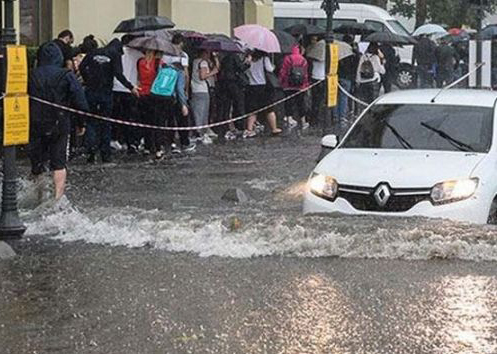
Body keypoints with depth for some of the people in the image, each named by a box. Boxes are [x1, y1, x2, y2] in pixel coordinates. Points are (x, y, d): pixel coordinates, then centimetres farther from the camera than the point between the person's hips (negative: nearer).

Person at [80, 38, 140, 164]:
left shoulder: (94, 53, 9)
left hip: (91, 91, 2)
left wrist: (88, 81, 14)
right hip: (105, 92, -2)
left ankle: (91, 149, -12)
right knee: (105, 123, 8)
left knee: (92, 121, 9)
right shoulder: (115, 54, -2)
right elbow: (118, 74, -13)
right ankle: (105, 154, 9)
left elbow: (82, 67, 4)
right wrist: (131, 87, -8)